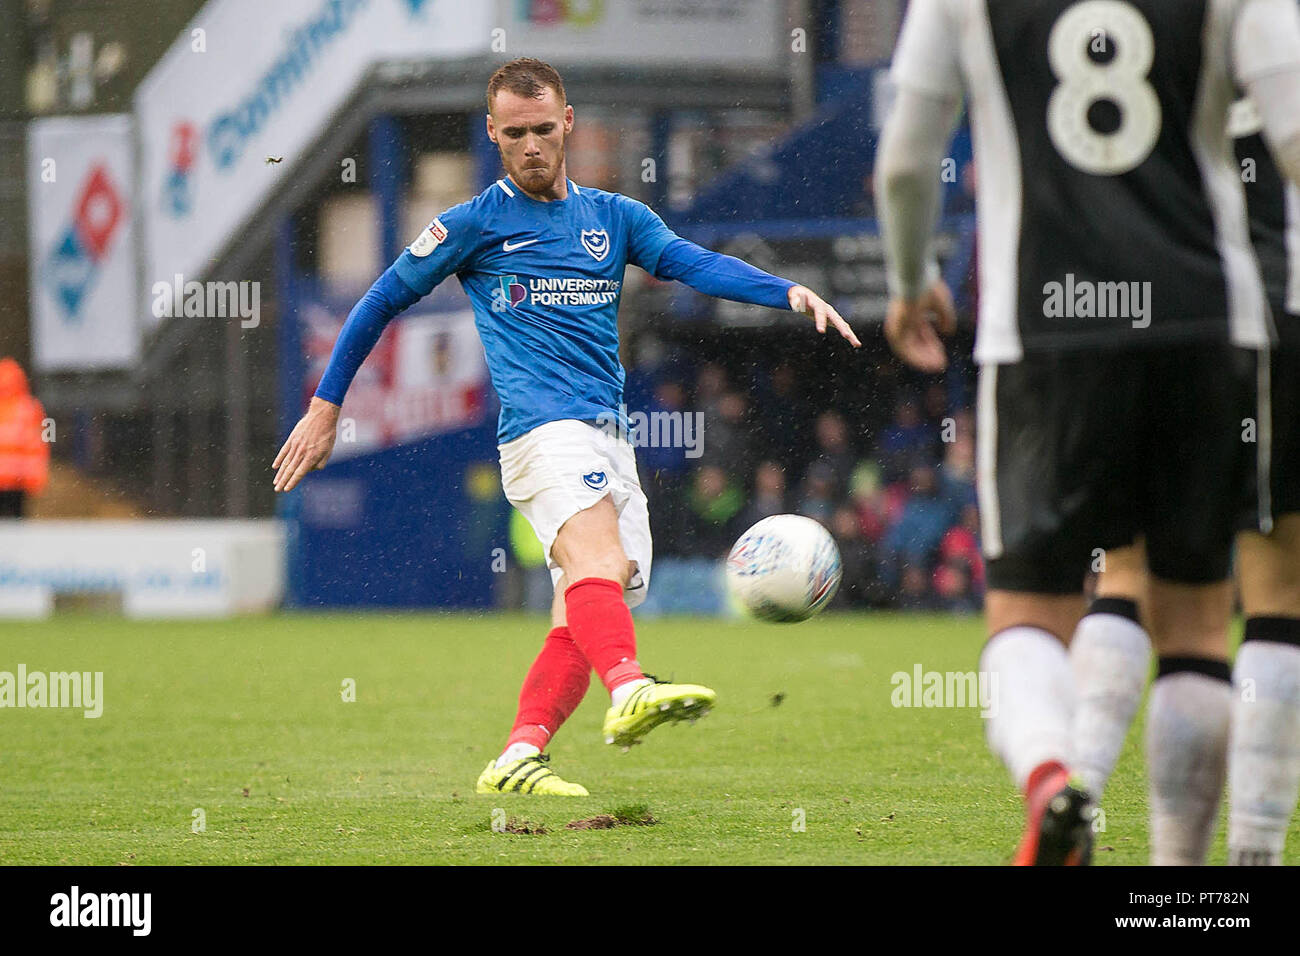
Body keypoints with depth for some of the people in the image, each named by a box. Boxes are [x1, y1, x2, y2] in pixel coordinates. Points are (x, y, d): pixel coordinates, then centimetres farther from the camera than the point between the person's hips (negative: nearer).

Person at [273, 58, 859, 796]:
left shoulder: (614, 217, 18)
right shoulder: (475, 224, 8)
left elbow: (694, 263, 3)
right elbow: (384, 300, 16)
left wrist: (789, 292, -14)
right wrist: (326, 406, 15)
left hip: (610, 436, 6)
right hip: (542, 426, -6)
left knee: (587, 609, -1)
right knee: (596, 557, -30)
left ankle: (517, 760, 2)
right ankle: (630, 693, -54)